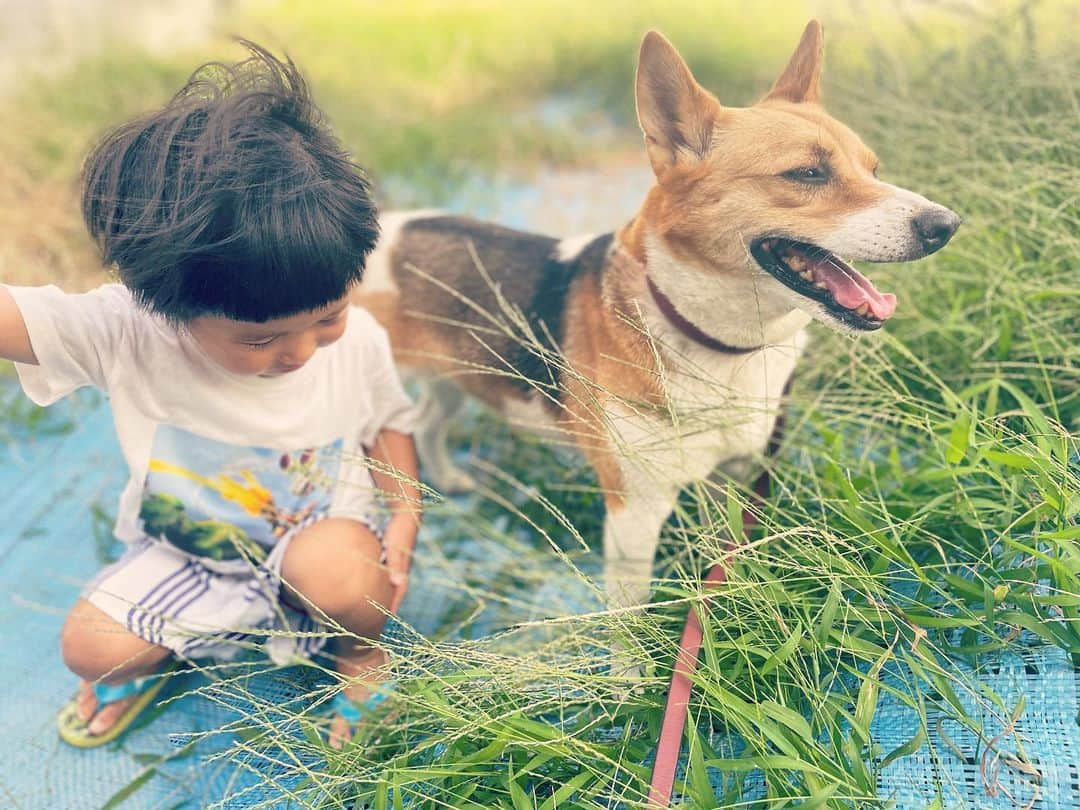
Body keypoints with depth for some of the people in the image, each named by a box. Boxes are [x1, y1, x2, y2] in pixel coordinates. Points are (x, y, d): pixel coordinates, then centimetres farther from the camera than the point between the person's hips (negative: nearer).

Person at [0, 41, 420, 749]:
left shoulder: (357, 341, -23)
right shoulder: (122, 332, -28)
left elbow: (389, 421, -4)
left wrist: (404, 518, -16)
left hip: (327, 536, -1)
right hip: (188, 552, 2)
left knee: (334, 567, -33)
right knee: (92, 647, -13)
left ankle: (361, 651, 2)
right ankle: (152, 660, 24)